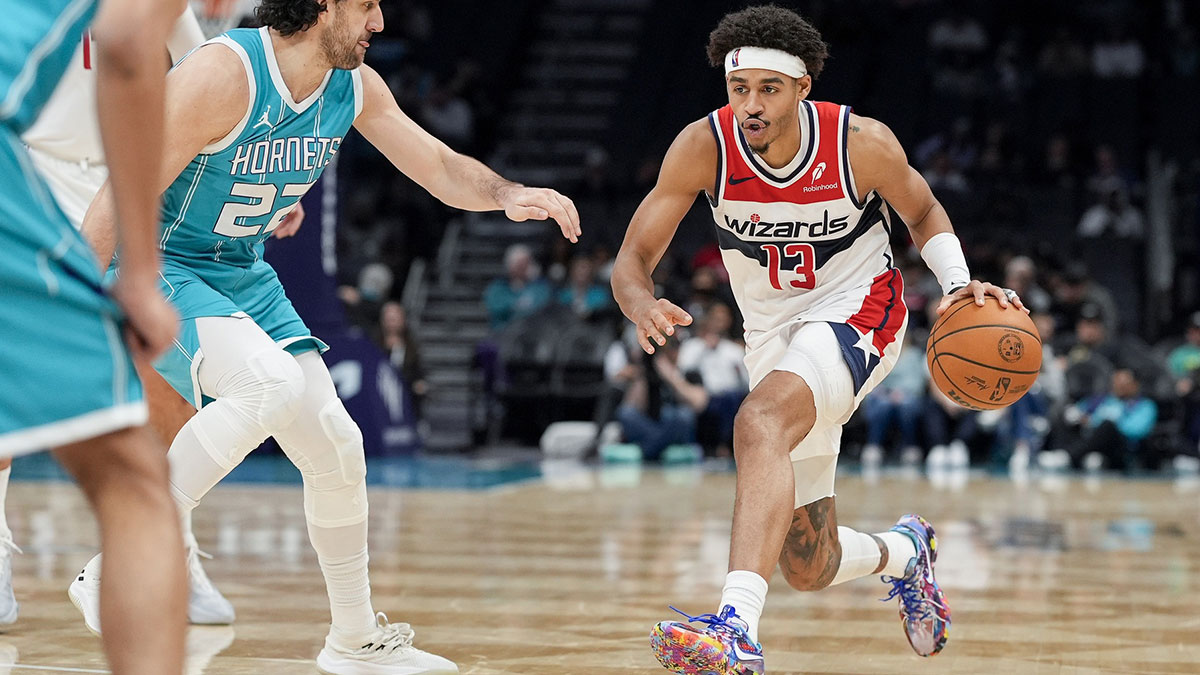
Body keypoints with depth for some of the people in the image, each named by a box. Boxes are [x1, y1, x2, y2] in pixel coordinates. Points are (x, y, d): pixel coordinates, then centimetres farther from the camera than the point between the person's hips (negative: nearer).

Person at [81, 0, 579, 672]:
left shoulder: (356, 87, -2)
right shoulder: (225, 74, -26)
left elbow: (445, 169, 7)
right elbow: (122, 197, -26)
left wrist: (508, 195, -16)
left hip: (244, 276, 8)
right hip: (155, 267, -8)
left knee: (337, 446, 4)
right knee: (274, 384, -33)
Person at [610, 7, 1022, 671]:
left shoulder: (863, 144, -18)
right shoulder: (704, 148, -17)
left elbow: (923, 213, 3)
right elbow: (632, 259, -14)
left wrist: (958, 283, -17)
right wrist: (643, 306, -38)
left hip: (856, 312, -4)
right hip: (774, 337, 4)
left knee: (760, 421, -37)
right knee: (808, 567, 8)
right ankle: (901, 551, 46)